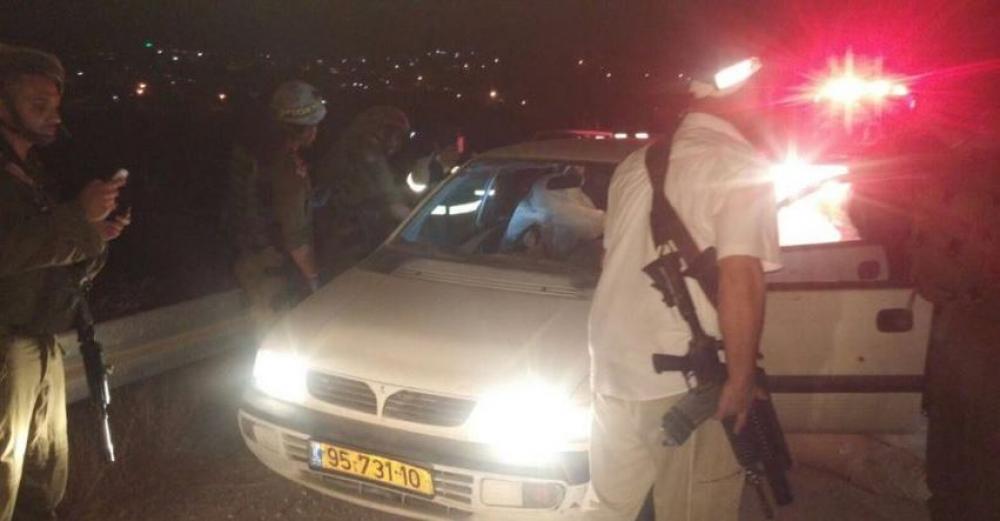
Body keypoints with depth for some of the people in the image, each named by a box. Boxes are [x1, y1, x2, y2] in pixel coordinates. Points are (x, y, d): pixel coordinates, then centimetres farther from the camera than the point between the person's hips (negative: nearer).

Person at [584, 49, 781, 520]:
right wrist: (741, 378, -14)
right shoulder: (741, 168, -10)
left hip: (613, 369, 7)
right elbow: (739, 277, -21)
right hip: (686, 381, -7)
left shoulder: (639, 162, 12)